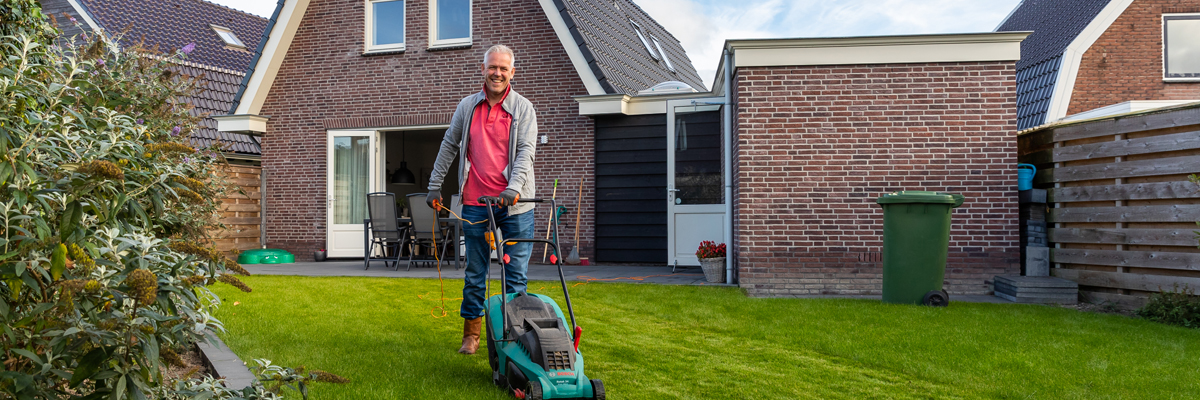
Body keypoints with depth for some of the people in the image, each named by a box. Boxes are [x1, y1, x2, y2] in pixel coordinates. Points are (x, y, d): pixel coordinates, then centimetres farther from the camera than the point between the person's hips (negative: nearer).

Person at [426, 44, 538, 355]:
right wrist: (435, 186, 16)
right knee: (475, 273, 9)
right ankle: (471, 334, 21)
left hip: (514, 203, -2)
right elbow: (449, 147, 18)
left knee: (516, 274, 2)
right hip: (475, 203, 2)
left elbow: (525, 151, -8)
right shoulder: (467, 107, 10)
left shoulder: (523, 108, 2)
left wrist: (514, 187, -24)